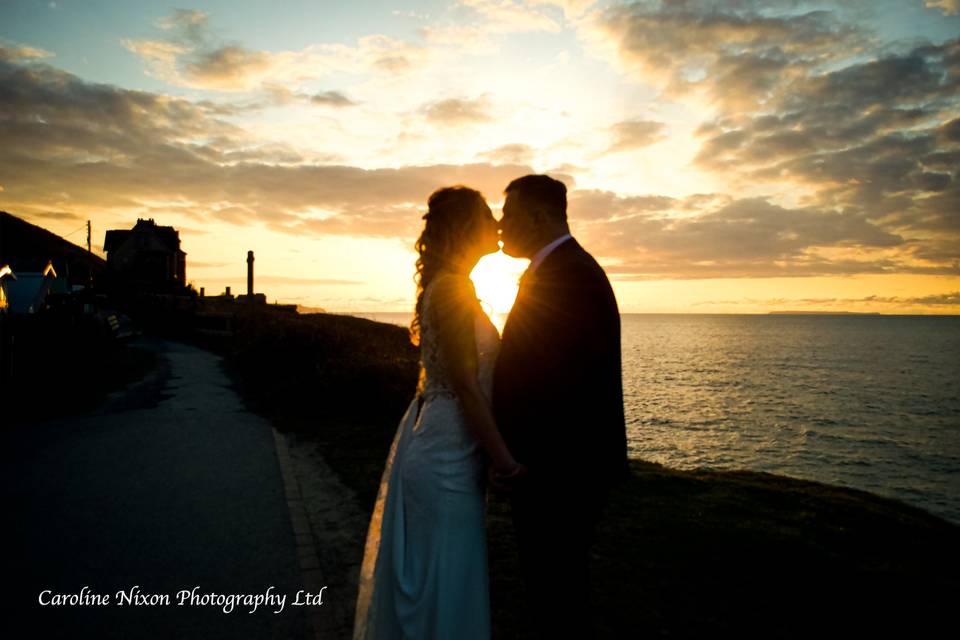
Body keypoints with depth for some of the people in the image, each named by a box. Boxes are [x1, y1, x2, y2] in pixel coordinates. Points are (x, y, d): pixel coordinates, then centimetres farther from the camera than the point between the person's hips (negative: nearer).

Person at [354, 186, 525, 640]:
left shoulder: (449, 285, 11)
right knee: (445, 576, 5)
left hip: (437, 445, 10)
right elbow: (465, 384, -21)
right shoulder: (452, 289, -18)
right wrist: (503, 458, -15)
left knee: (423, 572, 22)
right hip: (446, 455, -10)